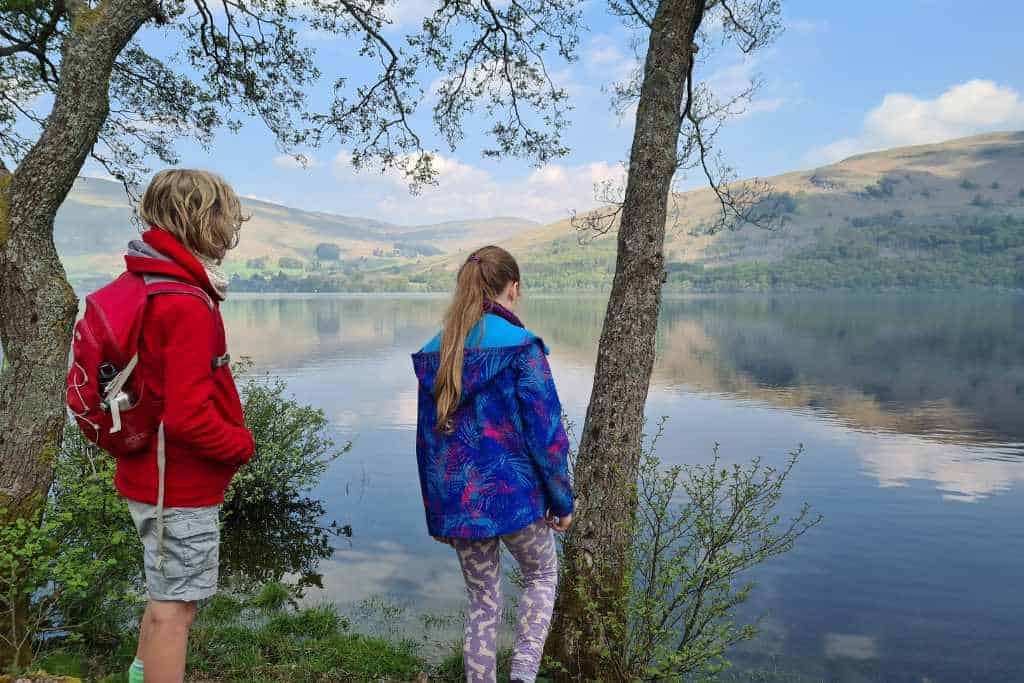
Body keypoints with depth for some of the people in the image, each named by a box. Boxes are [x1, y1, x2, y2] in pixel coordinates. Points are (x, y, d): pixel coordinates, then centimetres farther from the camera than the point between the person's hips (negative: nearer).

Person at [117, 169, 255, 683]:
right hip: (182, 487, -9)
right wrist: (242, 444, -11)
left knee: (167, 596, 26)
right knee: (174, 608, 5)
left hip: (148, 475, 10)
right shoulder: (187, 305, -25)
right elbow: (188, 416, -28)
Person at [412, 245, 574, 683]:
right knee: (542, 573, 23)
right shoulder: (521, 346, -13)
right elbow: (546, 433, -14)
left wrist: (438, 512, 17)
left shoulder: (434, 353, 4)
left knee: (482, 601, 20)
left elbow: (427, 437, 8)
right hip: (512, 492, -4)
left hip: (456, 500, 4)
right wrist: (561, 501, -1)